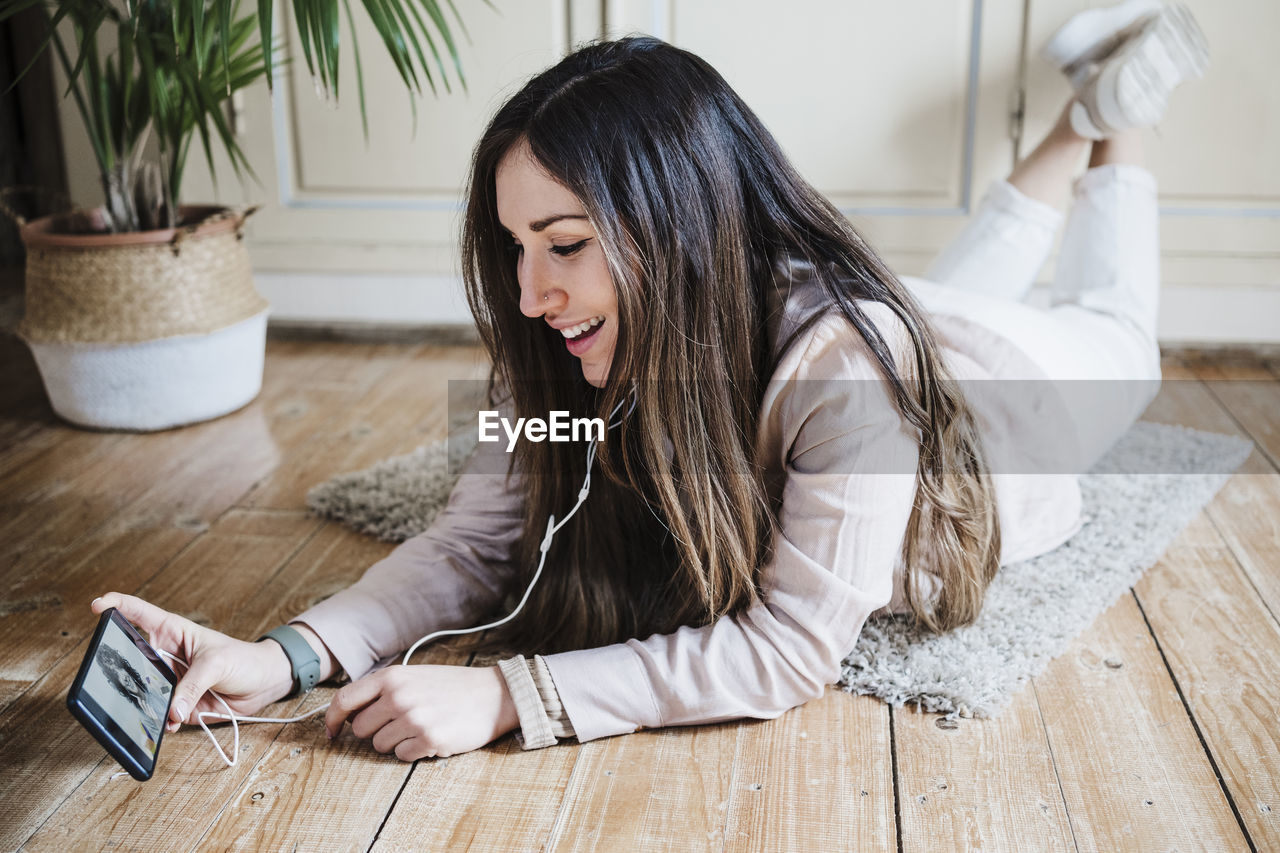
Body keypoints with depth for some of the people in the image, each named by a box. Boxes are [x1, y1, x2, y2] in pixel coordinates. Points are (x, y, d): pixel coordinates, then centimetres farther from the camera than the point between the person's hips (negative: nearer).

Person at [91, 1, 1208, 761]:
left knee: (1114, 337, 32)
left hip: (1008, 375, -3)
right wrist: (291, 656, -47)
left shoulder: (850, 366, -50)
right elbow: (476, 540, -30)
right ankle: (1081, 119, 50)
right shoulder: (576, 354, -34)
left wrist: (508, 695, -55)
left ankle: (1119, 117, 46)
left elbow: (789, 651, -48)